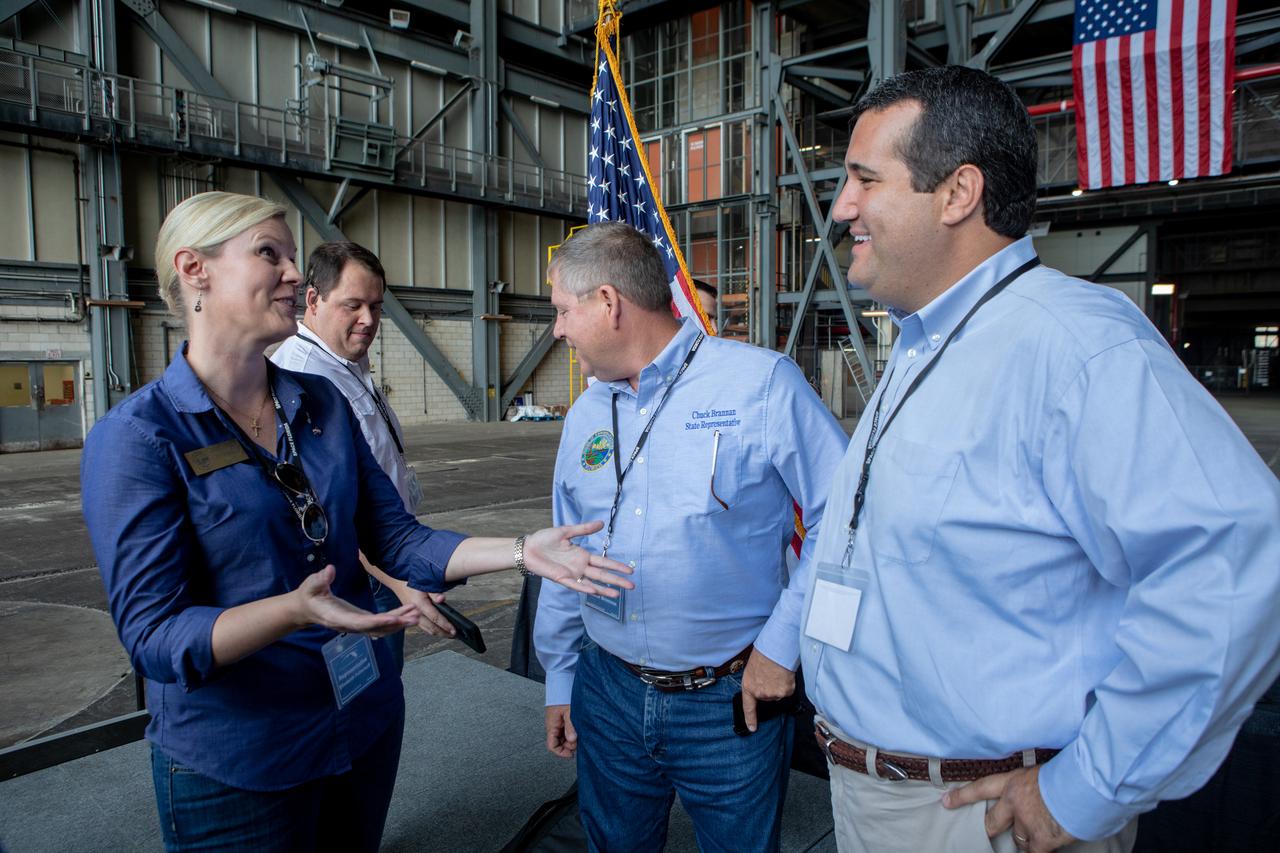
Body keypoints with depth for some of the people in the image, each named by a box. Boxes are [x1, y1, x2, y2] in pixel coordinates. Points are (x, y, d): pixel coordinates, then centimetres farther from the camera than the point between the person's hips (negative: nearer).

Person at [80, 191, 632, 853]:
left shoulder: (323, 403, 1)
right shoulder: (135, 437, -15)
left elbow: (393, 538, 2)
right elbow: (152, 634, -20)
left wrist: (519, 550, -11)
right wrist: (294, 610, -37)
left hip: (367, 719, 5)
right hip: (233, 766, -5)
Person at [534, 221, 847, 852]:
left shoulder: (763, 384, -14)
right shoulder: (585, 416, 6)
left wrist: (782, 643, -15)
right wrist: (559, 679, 16)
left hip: (731, 704, -5)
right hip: (607, 693, 5)